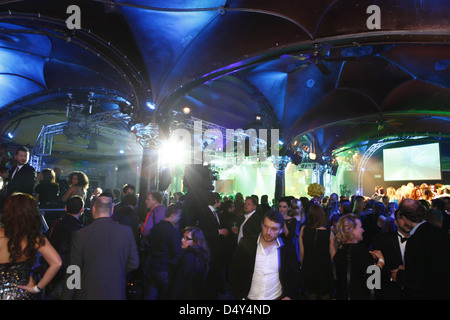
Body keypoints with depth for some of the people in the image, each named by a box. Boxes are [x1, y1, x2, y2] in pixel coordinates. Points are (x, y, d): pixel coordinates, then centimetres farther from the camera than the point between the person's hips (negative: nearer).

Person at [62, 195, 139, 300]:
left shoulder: (80, 234, -14)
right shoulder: (126, 231, -9)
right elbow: (134, 264, -4)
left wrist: (66, 296, 2)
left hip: (89, 294, -1)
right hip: (117, 294, 2)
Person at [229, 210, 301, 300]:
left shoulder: (288, 249, -8)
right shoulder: (246, 244, -10)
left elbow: (295, 276, 3)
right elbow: (234, 272, -3)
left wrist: (290, 296, -9)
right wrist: (240, 297, -7)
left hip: (277, 298, 0)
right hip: (249, 297, 0)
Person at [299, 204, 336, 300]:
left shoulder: (303, 230, -15)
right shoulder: (329, 233, -20)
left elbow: (301, 252, -7)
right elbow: (333, 255, -13)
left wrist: (303, 265, 9)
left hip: (308, 269, 2)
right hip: (325, 269, -1)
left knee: (311, 294, 21)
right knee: (325, 295, 21)